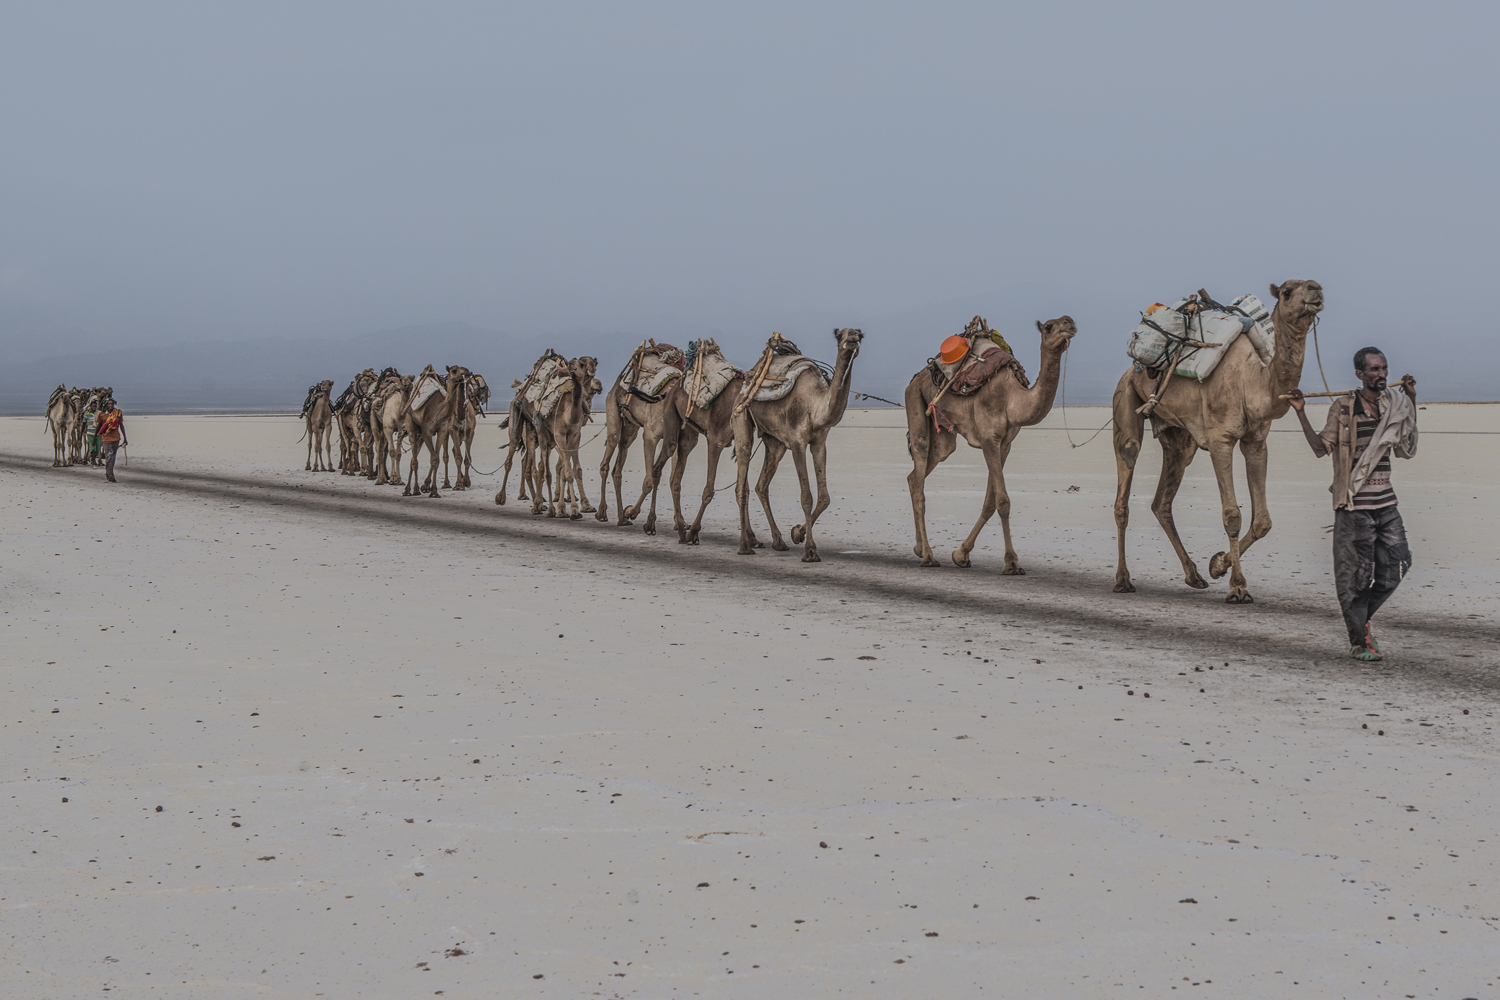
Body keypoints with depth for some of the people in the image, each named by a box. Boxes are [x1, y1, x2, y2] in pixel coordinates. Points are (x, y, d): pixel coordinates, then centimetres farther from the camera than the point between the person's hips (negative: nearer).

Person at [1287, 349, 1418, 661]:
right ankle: (1359, 642, 12)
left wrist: (1411, 403, 11)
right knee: (1356, 573, 0)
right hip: (1354, 503, -5)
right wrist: (1301, 413, -16)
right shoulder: (1343, 408, -4)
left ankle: (1362, 619, 27)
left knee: (1395, 566, 5)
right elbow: (1321, 448, -6)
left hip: (1385, 502, 5)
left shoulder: (1394, 406, 10)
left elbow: (1407, 450, 13)